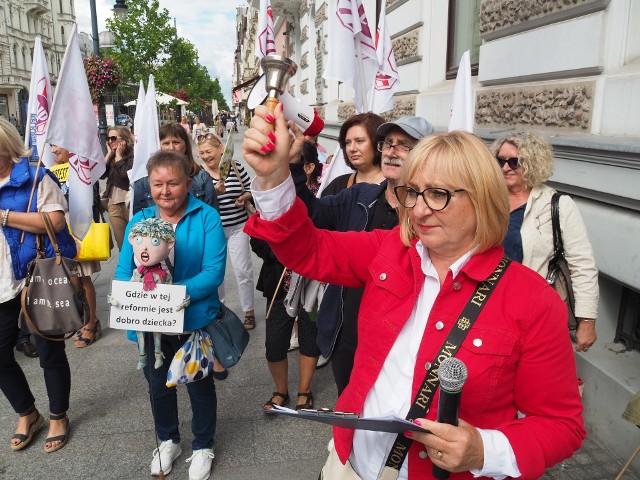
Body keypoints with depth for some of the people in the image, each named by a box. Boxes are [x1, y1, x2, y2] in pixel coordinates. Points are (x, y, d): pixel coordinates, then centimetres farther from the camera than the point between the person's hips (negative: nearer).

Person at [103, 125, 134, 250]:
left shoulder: (132, 154, -8)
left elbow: (127, 174, -22)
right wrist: (109, 154, -2)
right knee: (121, 243, 10)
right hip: (113, 204, 6)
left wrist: (119, 155, -10)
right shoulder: (111, 155, 12)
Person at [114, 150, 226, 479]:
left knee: (199, 385, 16)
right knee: (158, 385, 22)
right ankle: (168, 441, 49)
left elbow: (213, 272, -19)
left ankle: (203, 446, 41)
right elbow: (123, 272, -3)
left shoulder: (206, 217, -12)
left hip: (195, 321, -4)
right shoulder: (139, 221, 0)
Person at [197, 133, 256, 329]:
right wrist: (214, 191, -27)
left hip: (237, 226, 0)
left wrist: (244, 198, -13)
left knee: (242, 269, 2)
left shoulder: (236, 167, -4)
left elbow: (250, 189, 7)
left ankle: (249, 311, 17)